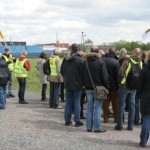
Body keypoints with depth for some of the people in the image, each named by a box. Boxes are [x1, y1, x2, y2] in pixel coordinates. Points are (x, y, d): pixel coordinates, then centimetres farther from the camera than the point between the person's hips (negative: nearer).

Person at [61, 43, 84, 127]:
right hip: (77, 84, -5)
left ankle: (67, 120, 16)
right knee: (77, 102, 2)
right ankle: (77, 121, 4)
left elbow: (62, 71, 9)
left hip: (67, 83, 5)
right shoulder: (80, 60, -15)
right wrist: (82, 82, 2)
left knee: (68, 102, 12)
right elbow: (83, 72, -13)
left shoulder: (66, 59, 2)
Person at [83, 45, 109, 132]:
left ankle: (89, 127, 12)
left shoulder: (85, 62, 6)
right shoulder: (100, 62, -10)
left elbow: (82, 76, 12)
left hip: (88, 88, 5)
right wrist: (107, 87, -4)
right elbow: (105, 77, -11)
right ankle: (97, 127, -1)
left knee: (89, 107, 9)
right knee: (98, 107, -1)